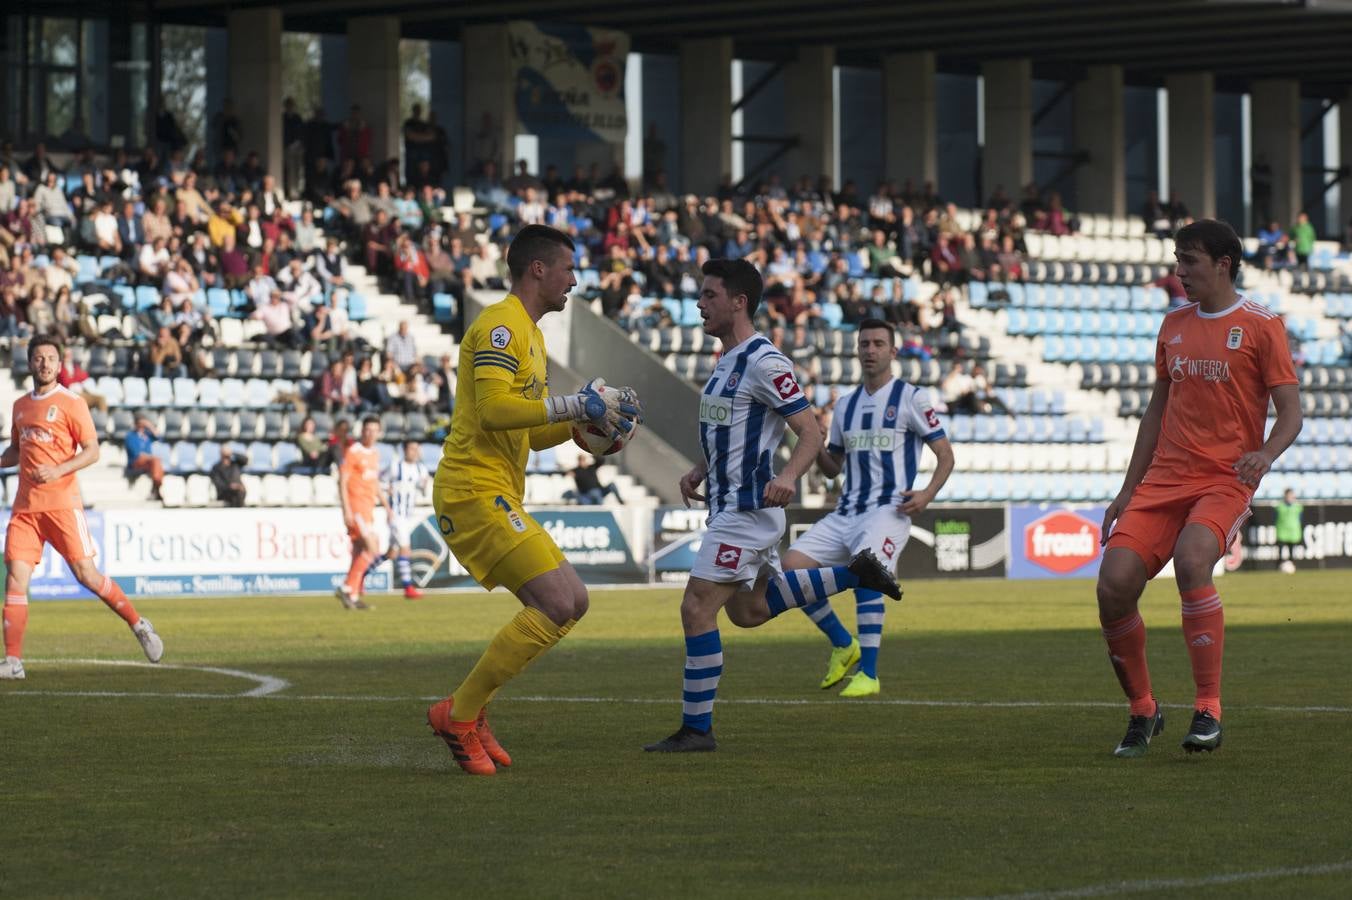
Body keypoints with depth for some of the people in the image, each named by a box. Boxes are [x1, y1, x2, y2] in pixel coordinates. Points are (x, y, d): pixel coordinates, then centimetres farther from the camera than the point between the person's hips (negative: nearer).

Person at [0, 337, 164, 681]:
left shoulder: (71, 404, -2)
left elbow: (92, 451, -6)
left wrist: (58, 470, -20)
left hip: (63, 503, -5)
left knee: (86, 574, -7)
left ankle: (139, 625, 12)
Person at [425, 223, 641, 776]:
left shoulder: (529, 334, 23)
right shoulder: (500, 326, -11)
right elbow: (493, 409, -24)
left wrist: (583, 422, 11)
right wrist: (577, 405, -19)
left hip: (498, 497, 11)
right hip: (474, 491, -11)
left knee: (571, 602, 9)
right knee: (556, 604, -17)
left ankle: (470, 710, 12)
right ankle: (459, 714, -10)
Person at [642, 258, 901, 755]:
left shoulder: (764, 362, -17)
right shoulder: (727, 361, 13)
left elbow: (811, 433, -19)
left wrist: (787, 477, -36)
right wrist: (699, 472, 12)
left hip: (748, 509, -10)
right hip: (728, 504, 10)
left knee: (697, 608, -11)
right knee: (749, 610, 21)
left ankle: (696, 728, -4)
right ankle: (855, 573, 28)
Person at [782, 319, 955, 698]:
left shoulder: (911, 398, 0)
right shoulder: (845, 406, 18)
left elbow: (945, 455, 0)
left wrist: (927, 494, -17)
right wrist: (816, 449, 1)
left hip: (888, 509, -6)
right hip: (846, 511, 6)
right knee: (791, 565, -9)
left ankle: (868, 674, -23)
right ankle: (843, 646, 8)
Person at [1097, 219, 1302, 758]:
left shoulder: (1261, 326, -2)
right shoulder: (1174, 326, 16)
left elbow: (1291, 412, -5)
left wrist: (1265, 454, -26)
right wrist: (1128, 490, 19)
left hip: (1226, 481, -6)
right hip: (1164, 479, 6)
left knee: (1191, 563, -33)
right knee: (1114, 585, -12)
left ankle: (1208, 711, -23)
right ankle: (1142, 712, 10)